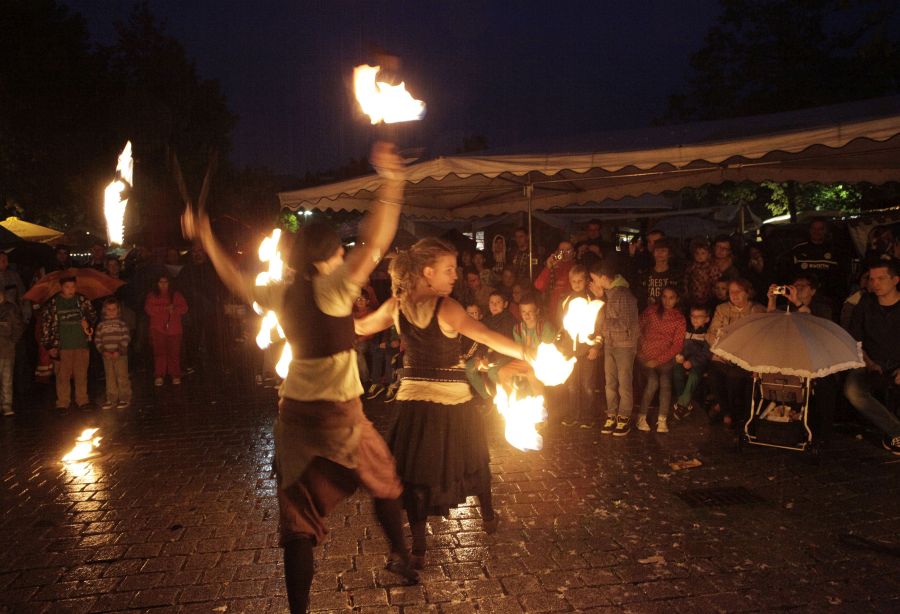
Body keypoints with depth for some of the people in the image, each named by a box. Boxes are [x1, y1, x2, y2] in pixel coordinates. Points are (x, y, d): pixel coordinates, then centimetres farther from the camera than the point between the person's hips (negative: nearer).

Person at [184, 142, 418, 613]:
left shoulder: (281, 294, 3)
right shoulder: (333, 287, -14)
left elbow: (238, 282, 20)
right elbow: (375, 242, -23)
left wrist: (206, 239, 29)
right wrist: (390, 182, -24)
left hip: (293, 412, 5)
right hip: (338, 415, -5)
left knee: (298, 518, 10)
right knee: (384, 482, 23)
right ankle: (400, 556, 41)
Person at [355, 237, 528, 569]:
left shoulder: (396, 306, -4)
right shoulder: (447, 308, -19)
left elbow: (359, 326, 12)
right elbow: (487, 336, -31)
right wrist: (528, 354, -35)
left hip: (412, 397, 3)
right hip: (452, 397, -3)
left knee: (415, 470, 11)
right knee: (473, 457, 20)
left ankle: (418, 548, 13)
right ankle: (488, 518, 41)